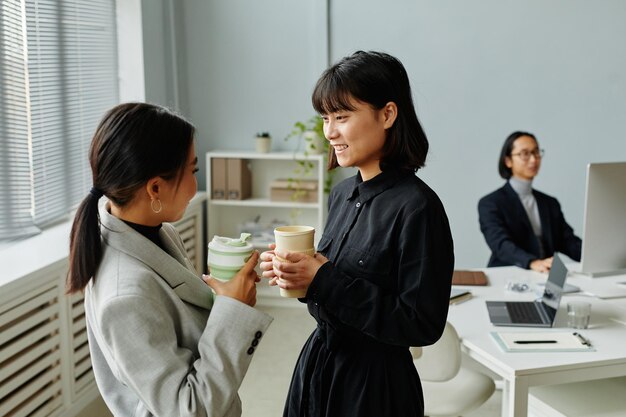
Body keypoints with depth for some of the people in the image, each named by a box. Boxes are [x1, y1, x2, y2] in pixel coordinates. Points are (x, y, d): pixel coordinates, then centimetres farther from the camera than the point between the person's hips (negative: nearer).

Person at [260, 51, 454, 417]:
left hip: (375, 383, -6)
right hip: (317, 363, 6)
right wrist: (297, 273, -8)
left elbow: (423, 325, -21)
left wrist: (324, 281, -24)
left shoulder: (417, 207, -20)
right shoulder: (342, 194, 2)